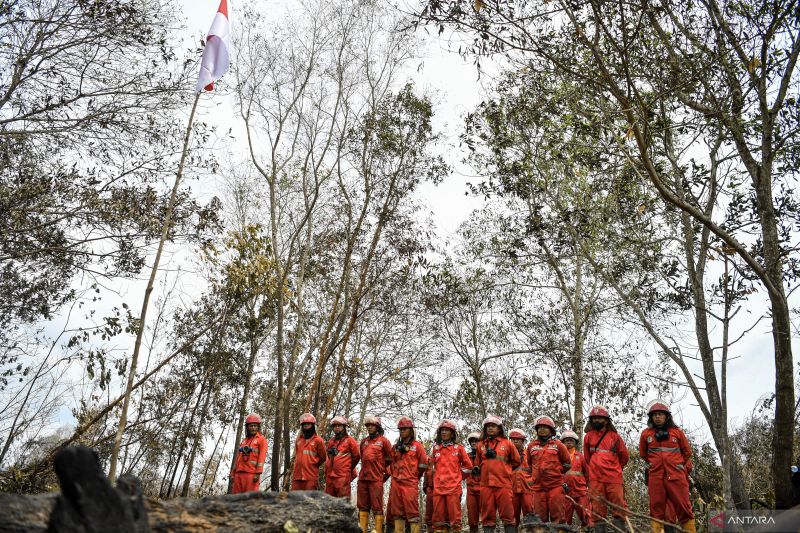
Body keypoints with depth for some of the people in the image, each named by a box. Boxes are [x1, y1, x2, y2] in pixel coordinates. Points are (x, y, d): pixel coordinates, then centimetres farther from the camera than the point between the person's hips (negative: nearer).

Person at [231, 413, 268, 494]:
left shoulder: (261, 439, 2)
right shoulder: (243, 441, 22)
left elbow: (262, 457, -8)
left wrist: (258, 473, -16)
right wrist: (233, 473, 16)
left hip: (251, 474, -6)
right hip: (239, 473, 6)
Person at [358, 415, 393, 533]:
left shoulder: (383, 441, -1)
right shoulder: (364, 441, 15)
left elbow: (390, 459, 2)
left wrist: (386, 474, 5)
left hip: (376, 479, -6)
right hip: (363, 478, 6)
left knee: (377, 507, -3)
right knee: (362, 506, 9)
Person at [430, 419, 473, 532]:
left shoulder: (459, 448, 5)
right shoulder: (435, 448, 12)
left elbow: (468, 466, 11)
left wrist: (458, 477, 11)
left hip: (454, 486, -2)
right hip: (438, 487, 3)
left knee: (454, 515, -5)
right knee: (438, 516, 3)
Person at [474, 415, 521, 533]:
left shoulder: (507, 443, 9)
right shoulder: (481, 445, 15)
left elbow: (517, 461, 14)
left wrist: (504, 469, 8)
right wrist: (477, 469, 4)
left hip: (503, 483, -2)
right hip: (486, 484, 2)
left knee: (508, 514, -3)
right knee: (488, 515, 2)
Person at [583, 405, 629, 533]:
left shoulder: (614, 436, 7)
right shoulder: (588, 436, 10)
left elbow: (624, 455, 15)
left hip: (614, 477, -1)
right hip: (595, 478, 1)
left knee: (619, 505, -4)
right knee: (598, 507, 1)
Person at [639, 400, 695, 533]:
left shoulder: (677, 432, 5)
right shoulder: (646, 433, 6)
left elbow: (687, 452, 15)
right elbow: (643, 454, 20)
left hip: (676, 476, -1)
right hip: (655, 477, 1)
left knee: (684, 508, 0)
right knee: (657, 509, 3)